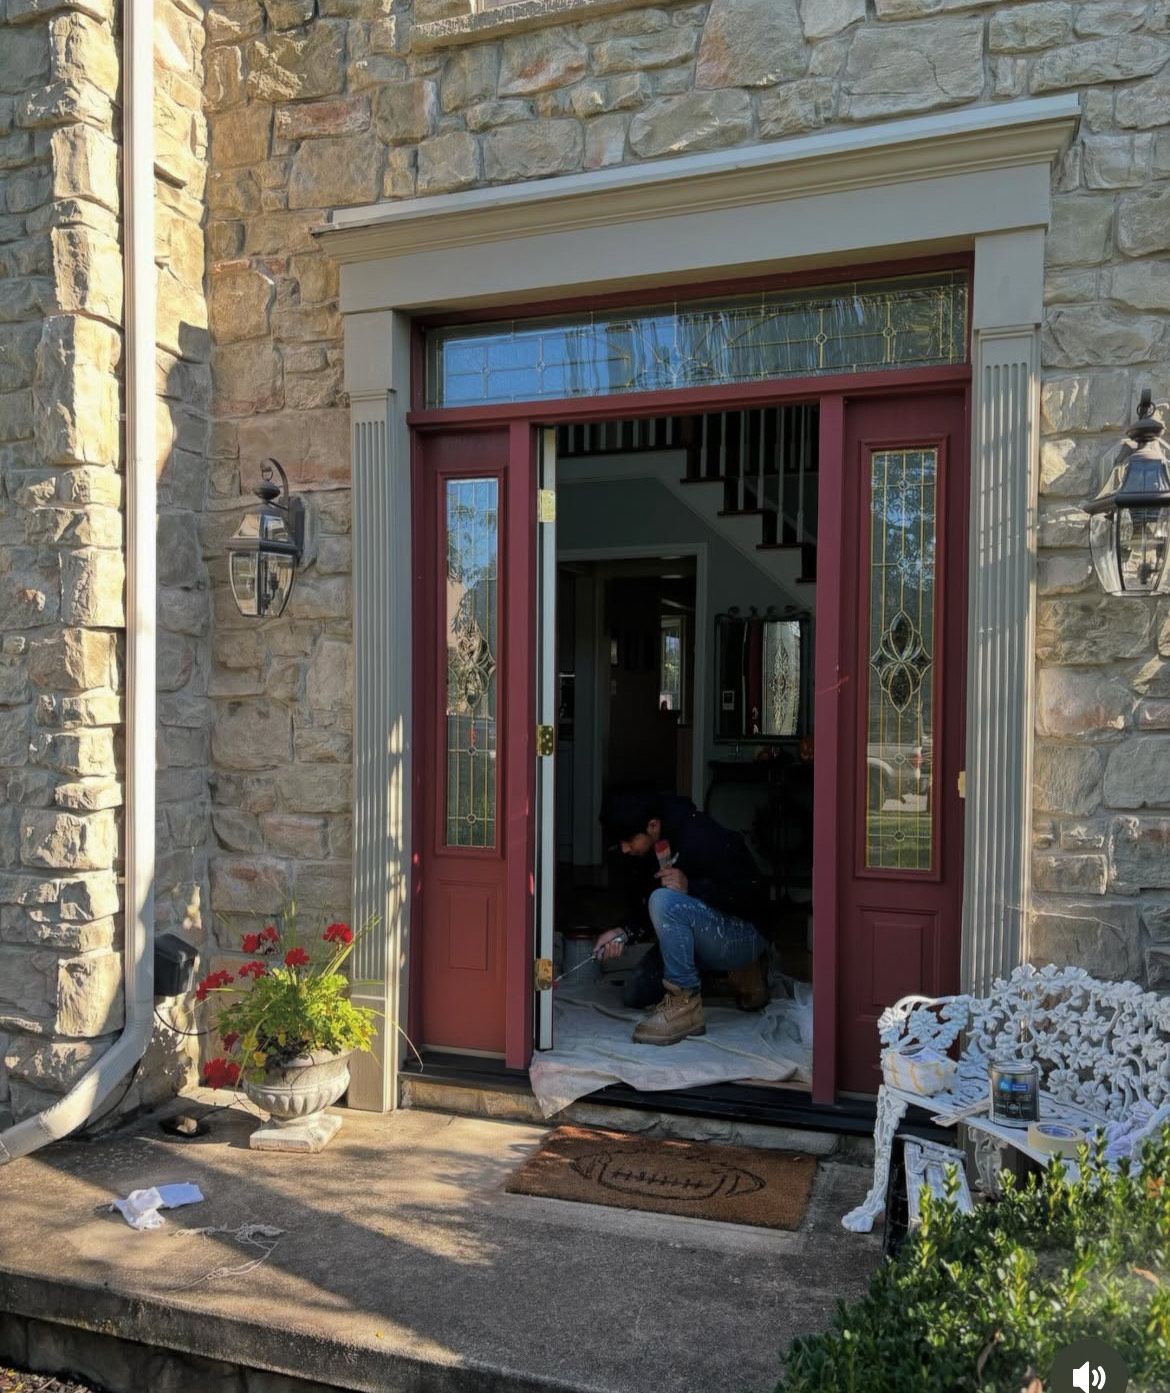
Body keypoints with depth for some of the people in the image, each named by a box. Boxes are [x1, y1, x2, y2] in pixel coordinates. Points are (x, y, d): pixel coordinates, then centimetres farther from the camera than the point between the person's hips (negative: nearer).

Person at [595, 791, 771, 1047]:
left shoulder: (703, 838, -26)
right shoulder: (651, 850, 0)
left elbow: (752, 897, -26)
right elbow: (648, 909, 8)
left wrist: (691, 887, -34)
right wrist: (625, 932, -11)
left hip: (742, 937, -10)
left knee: (667, 902, -33)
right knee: (635, 997, 12)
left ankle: (685, 1006, -21)